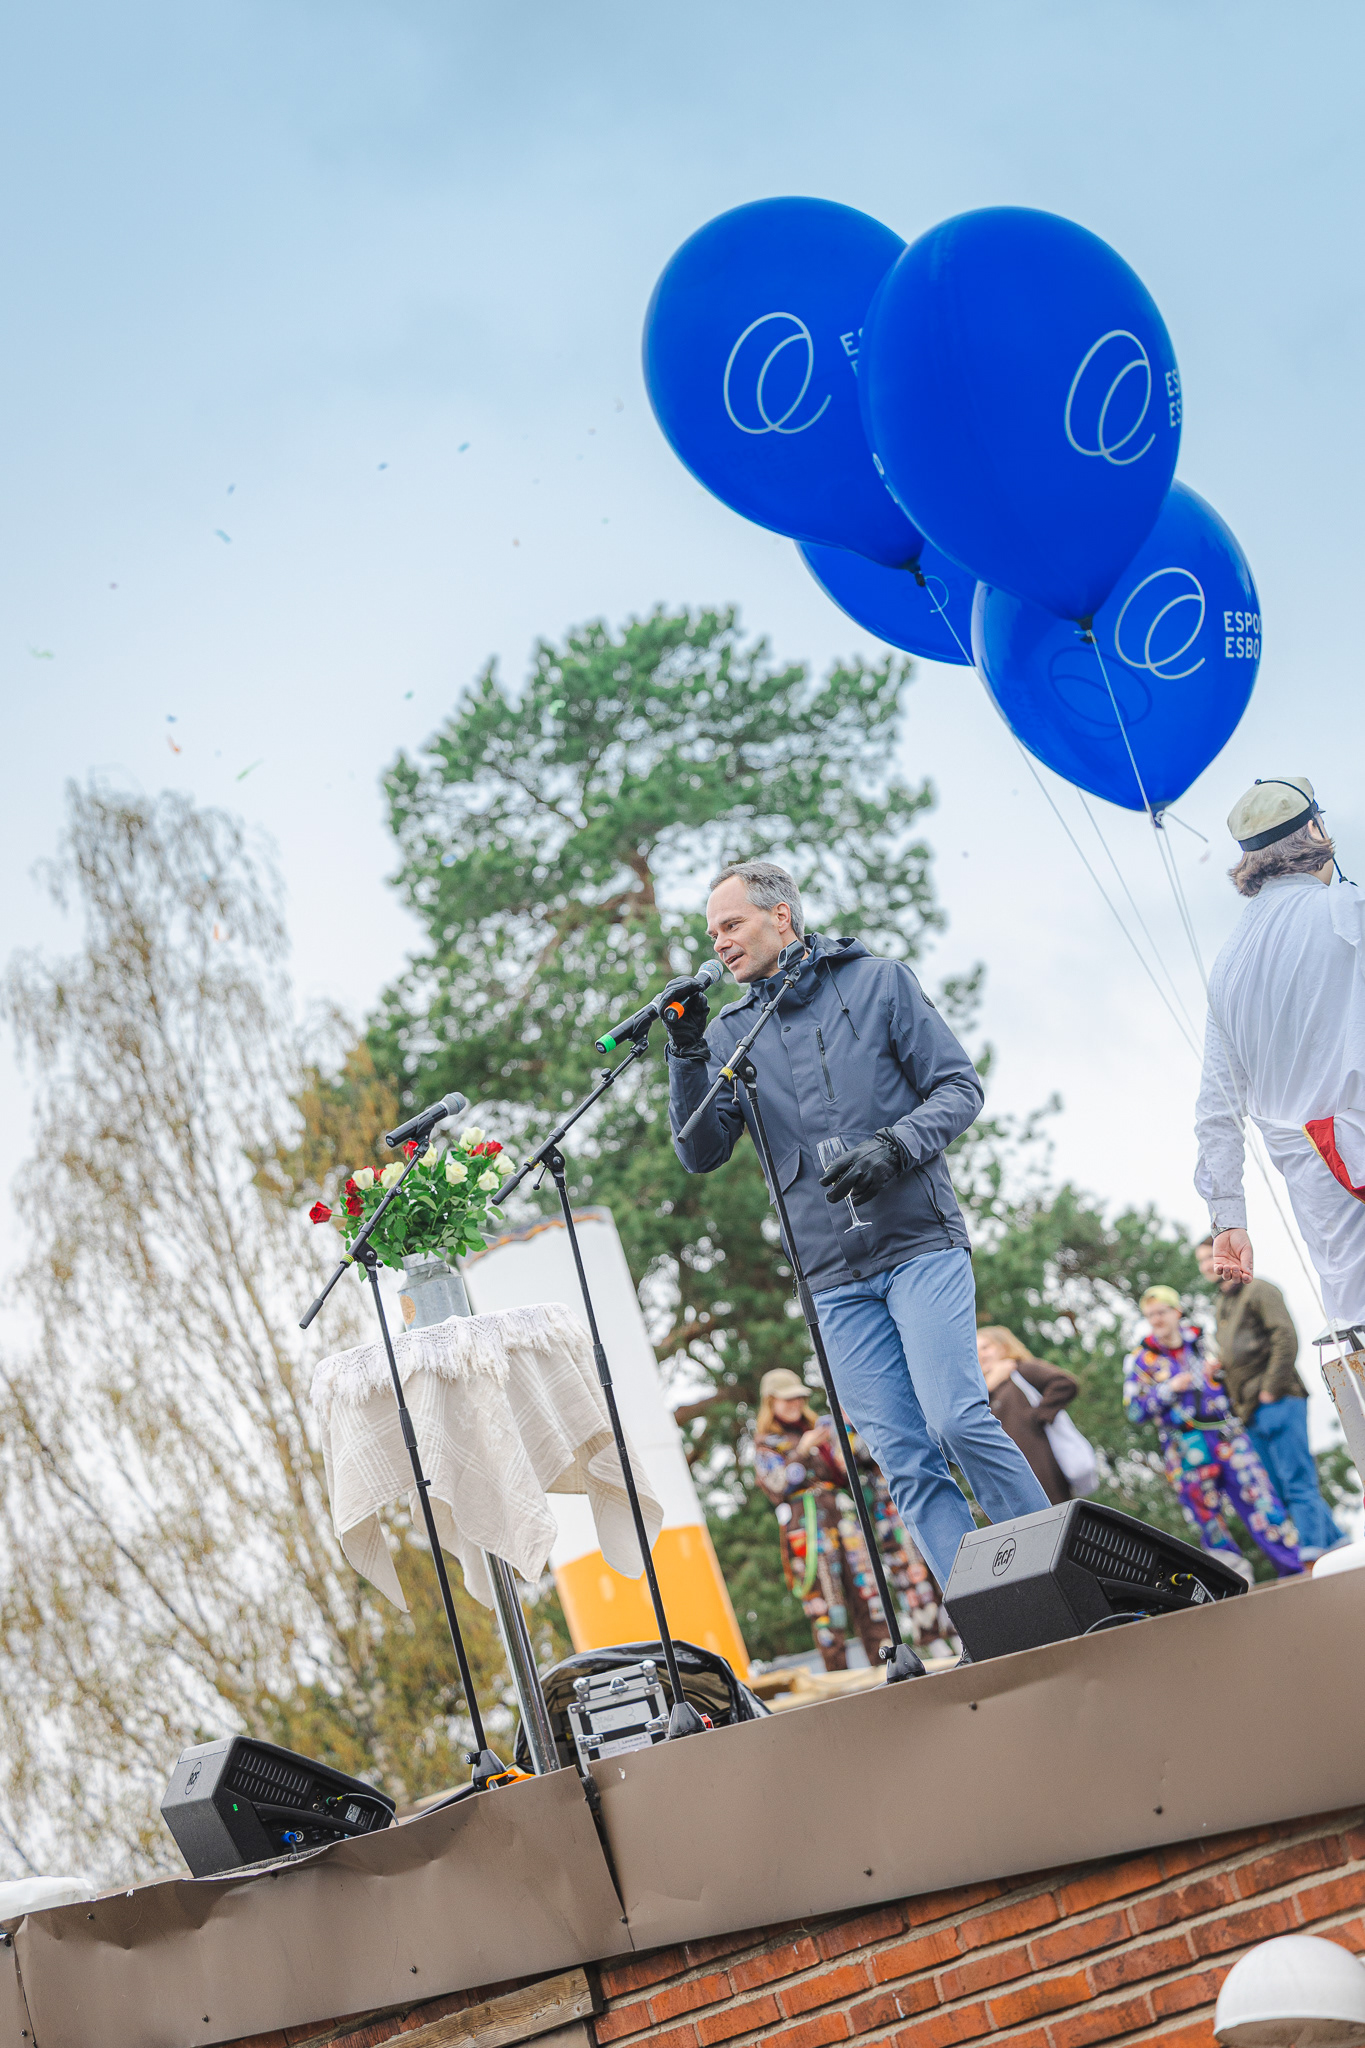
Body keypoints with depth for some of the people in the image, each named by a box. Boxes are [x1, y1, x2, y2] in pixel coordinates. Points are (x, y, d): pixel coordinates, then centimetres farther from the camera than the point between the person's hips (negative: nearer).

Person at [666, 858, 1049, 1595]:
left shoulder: (879, 982, 5)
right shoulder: (732, 1032, 12)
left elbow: (958, 1088, 2)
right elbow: (701, 1153, 5)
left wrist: (894, 1148, -15)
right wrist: (686, 1053, -8)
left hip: (919, 1242, -3)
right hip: (835, 1276, 3)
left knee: (955, 1419, -18)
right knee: (904, 1463, -2)